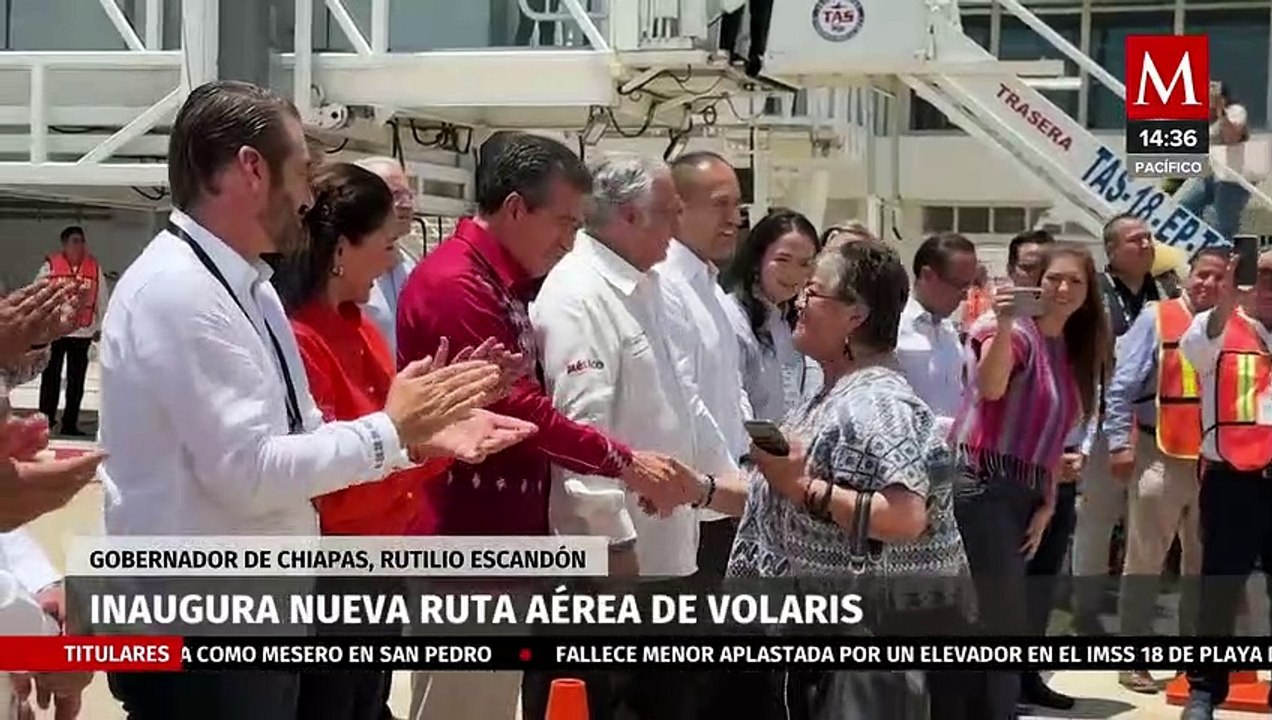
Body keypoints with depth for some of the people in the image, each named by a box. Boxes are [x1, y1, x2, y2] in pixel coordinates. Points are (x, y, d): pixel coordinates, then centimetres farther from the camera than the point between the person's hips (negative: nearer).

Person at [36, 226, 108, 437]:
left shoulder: (94, 267, 3)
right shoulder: (51, 265, -4)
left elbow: (101, 299, 8)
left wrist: (100, 328, 8)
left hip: (82, 332, 2)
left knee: (76, 380, 7)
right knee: (51, 378, 3)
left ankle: (70, 424, 15)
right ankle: (46, 422, 11)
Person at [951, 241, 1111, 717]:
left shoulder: (1076, 352, 15)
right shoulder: (1017, 332, -10)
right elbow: (990, 388, -31)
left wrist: (1047, 503, 10)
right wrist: (1003, 326, -45)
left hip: (1026, 494, 9)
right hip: (982, 486, -9)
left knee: (990, 622, 13)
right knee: (1004, 622, -12)